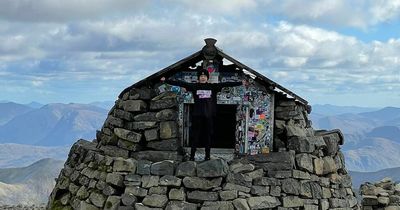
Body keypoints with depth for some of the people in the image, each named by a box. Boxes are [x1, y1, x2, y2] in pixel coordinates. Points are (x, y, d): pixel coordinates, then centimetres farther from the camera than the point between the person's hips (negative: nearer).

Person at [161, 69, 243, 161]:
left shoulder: (213, 87, 5)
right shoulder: (194, 86, 2)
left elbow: (226, 84, 2)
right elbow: (180, 83, -3)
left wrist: (240, 83, -1)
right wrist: (166, 81, -8)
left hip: (209, 115, 1)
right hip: (197, 115, -1)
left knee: (208, 136, 6)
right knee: (195, 136, 0)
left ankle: (207, 156, 14)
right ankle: (192, 156, 3)